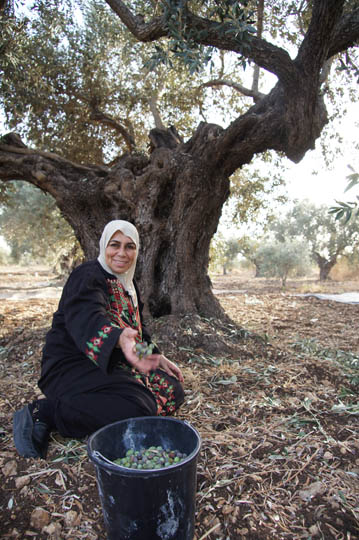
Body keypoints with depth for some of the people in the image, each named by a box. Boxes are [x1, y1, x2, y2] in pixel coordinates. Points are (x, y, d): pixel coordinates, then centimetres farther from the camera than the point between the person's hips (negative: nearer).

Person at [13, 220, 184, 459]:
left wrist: (159, 357, 9)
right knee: (138, 409, -29)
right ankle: (45, 412, -14)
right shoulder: (87, 277, -17)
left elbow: (138, 328, 21)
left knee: (173, 391, -1)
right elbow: (87, 319, -38)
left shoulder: (129, 284, 12)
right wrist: (120, 338, -58)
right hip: (72, 367, -9)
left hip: (114, 365, 9)